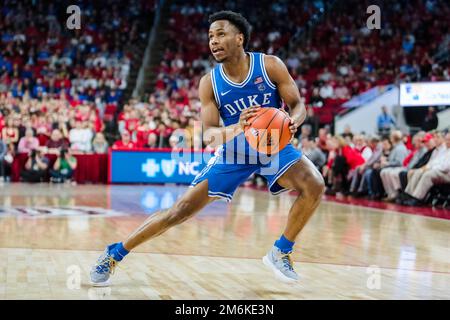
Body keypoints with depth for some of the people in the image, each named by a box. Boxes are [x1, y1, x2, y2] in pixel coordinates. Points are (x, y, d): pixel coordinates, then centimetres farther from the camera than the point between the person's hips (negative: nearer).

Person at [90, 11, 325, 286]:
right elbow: (209, 135, -18)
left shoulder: (270, 65, -15)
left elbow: (298, 105, -9)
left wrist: (292, 122, -35)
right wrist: (237, 128, -40)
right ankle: (116, 253, 5)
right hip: (235, 151, 0)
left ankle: (281, 252, -5)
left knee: (314, 186, -26)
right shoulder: (209, 83, -12)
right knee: (184, 208, -8)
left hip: (275, 146, 1)